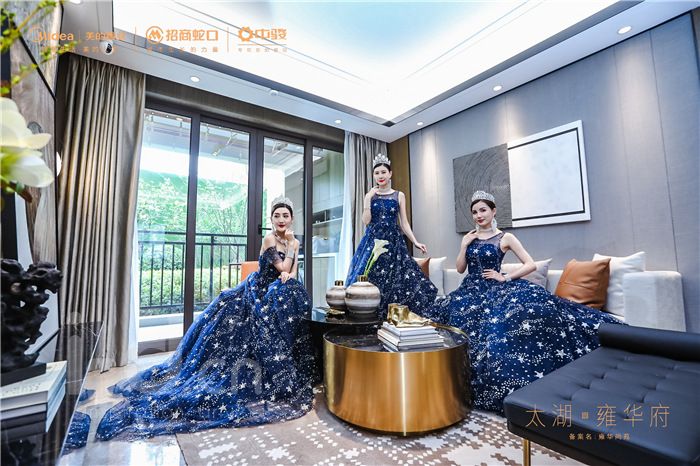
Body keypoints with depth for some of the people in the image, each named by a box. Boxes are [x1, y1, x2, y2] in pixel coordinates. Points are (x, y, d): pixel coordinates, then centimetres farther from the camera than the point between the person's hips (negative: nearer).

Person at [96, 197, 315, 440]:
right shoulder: (269, 238, -14)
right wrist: (288, 243, -13)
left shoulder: (294, 243, 6)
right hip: (258, 295, -5)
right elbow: (282, 267, -20)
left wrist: (289, 275, -16)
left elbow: (292, 272, 7)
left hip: (279, 298, 5)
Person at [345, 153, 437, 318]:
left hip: (393, 240, 0)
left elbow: (404, 223, 6)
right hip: (373, 240, 0)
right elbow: (366, 221, -2)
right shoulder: (370, 195, 8)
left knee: (395, 279, -6)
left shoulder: (399, 196, 7)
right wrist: (368, 199, -8)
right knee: (370, 279, -4)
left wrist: (416, 242, -3)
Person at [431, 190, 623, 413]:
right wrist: (464, 246, -3)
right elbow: (460, 269, 9)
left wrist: (505, 278, -11)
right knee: (452, 316, -17)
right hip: (470, 290, 4)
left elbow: (530, 264, -5)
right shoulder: (469, 237, 11)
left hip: (495, 290, -4)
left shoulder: (505, 238, -1)